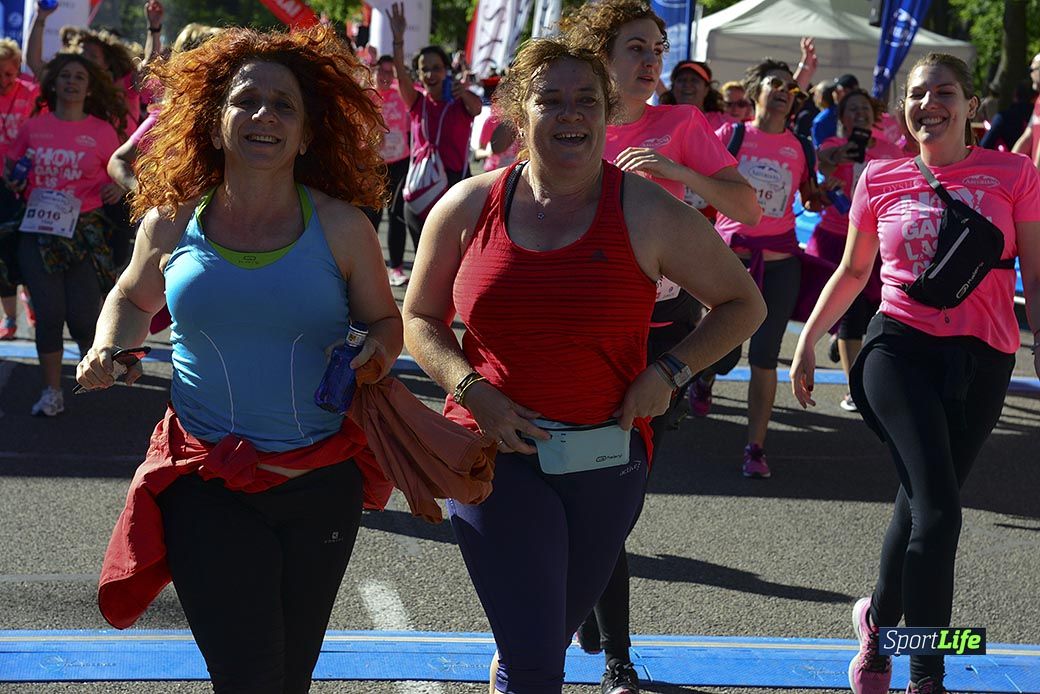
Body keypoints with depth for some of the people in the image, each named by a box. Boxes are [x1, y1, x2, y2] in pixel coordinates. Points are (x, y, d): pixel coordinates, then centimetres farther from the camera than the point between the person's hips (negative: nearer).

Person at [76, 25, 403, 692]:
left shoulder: (341, 226, -4)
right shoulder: (172, 222, 0)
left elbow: (385, 319, 9)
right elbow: (133, 299, 19)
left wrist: (377, 349, -13)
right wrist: (108, 347, -1)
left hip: (321, 481, 1)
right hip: (210, 486, -1)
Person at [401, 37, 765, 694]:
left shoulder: (648, 213, -4)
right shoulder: (469, 206, -1)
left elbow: (743, 304, 6)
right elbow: (420, 320, 8)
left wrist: (670, 370, -8)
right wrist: (473, 392, -9)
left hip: (607, 460, 1)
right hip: (498, 453, -1)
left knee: (547, 641, 18)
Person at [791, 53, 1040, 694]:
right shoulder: (881, 179, 5)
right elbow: (853, 271, 18)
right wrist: (808, 341, 18)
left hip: (981, 359, 1)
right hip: (901, 347, -1)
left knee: (920, 506, 8)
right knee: (938, 509, -17)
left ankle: (880, 619, 36)